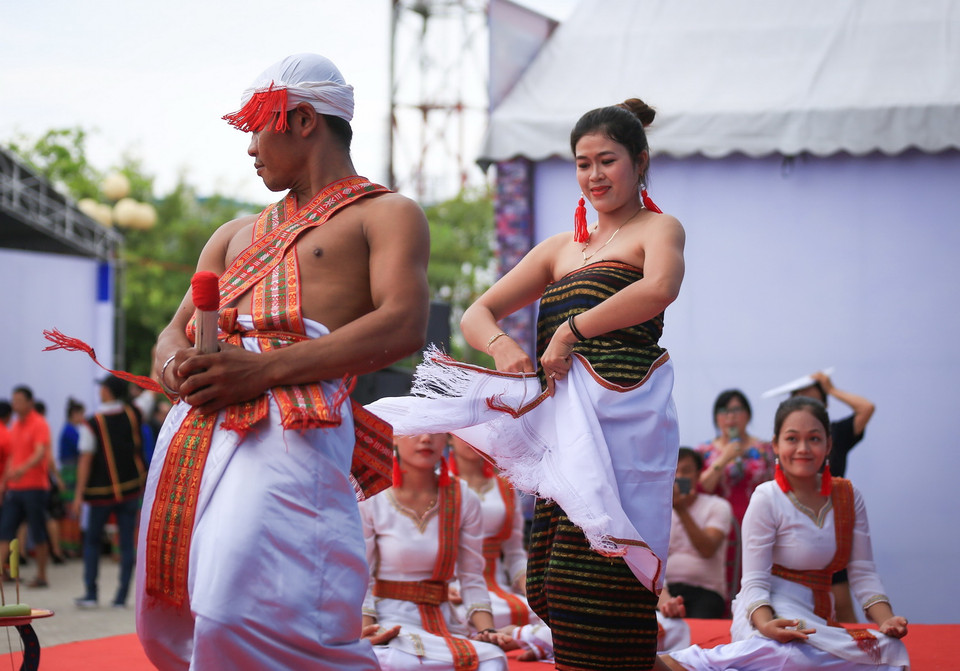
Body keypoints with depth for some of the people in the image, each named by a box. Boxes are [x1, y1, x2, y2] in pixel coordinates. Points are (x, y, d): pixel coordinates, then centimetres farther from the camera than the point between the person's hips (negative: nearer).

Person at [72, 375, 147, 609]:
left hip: (101, 493, -2)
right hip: (130, 489, 2)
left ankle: (90, 594, 5)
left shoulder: (92, 425, -10)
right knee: (127, 544, 5)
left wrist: (79, 495, -10)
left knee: (92, 541, 12)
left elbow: (85, 461, -13)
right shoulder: (133, 414, -1)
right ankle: (121, 597, 2)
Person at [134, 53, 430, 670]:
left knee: (243, 617, -24)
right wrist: (174, 358, -3)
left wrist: (261, 369, -15)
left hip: (290, 424, -8)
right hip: (198, 421, 8)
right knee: (170, 621, 7)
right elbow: (175, 329, 26)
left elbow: (403, 327, -7)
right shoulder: (239, 235, 32)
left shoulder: (386, 214, 11)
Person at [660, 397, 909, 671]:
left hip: (816, 619, 7)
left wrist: (886, 620, -11)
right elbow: (754, 582, -11)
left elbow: (862, 573, 9)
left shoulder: (848, 496, 10)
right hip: (772, 614, -7)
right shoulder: (767, 499, -7)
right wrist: (766, 625, -33)